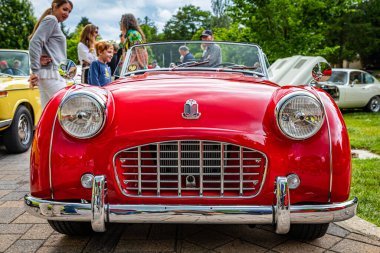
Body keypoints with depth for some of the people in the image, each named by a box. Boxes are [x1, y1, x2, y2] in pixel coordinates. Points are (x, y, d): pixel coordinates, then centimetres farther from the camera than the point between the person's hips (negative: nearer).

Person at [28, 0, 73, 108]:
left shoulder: (55, 23, 23)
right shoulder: (51, 19, -3)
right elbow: (35, 43, -13)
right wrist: (35, 71, -16)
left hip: (55, 75, 9)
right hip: (52, 75, -9)